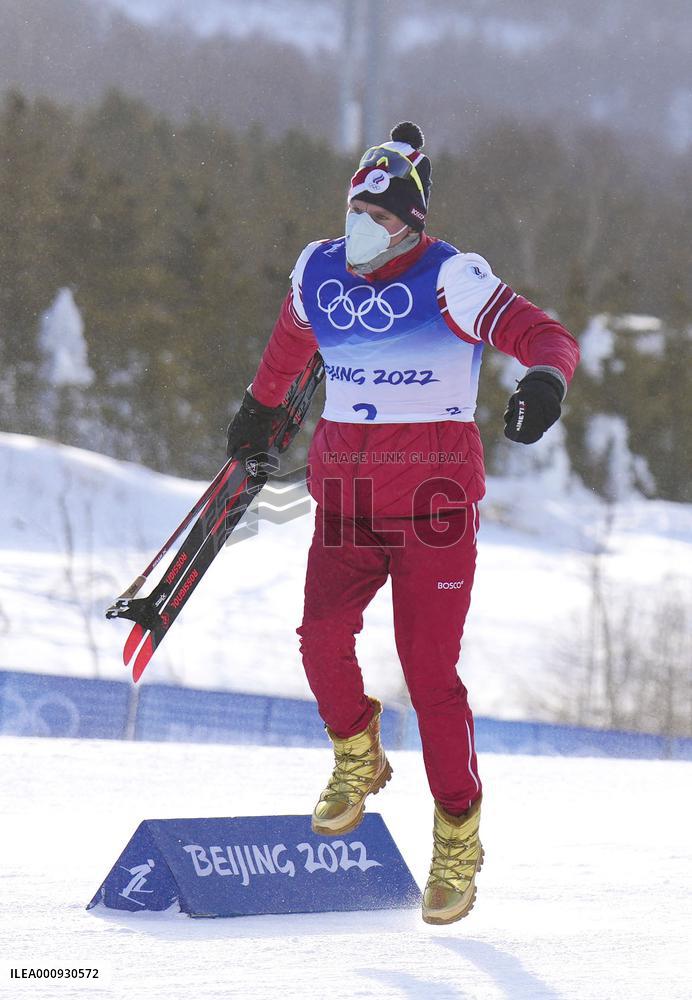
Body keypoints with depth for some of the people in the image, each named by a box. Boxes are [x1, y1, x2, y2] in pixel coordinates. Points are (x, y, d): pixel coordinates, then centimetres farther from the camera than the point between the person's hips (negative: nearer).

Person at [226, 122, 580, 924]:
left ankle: (458, 841, 6)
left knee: (430, 672, -7)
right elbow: (290, 341, 28)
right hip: (346, 490, 4)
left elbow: (544, 336, -20)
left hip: (433, 496, -4)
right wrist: (260, 407, 45)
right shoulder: (319, 272, 6)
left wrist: (544, 380, -43)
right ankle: (357, 760, 11)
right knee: (322, 635, -19)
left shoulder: (450, 280, -10)